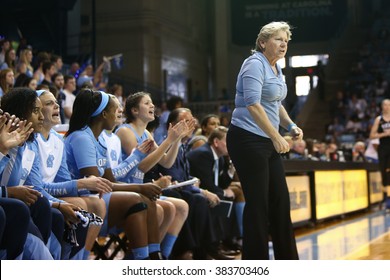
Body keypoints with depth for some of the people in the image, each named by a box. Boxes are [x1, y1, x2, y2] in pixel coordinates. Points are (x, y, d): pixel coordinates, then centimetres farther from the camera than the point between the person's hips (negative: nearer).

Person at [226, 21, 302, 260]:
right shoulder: (255, 64, -13)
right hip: (248, 139, -9)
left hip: (267, 141, 9)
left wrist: (291, 126, 10)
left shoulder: (276, 68, 15)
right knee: (258, 202, -5)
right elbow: (252, 104, -24)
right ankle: (256, 259, 4)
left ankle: (288, 259, 20)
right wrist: (276, 137, -26)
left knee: (280, 200, 11)